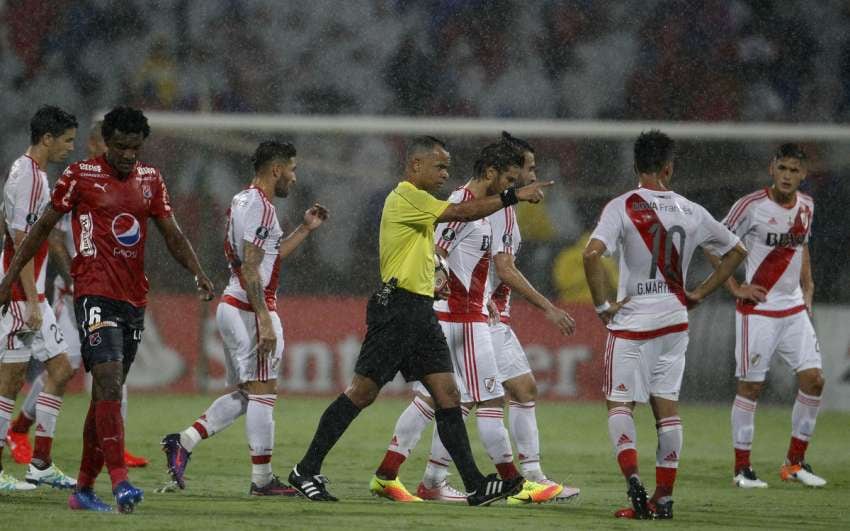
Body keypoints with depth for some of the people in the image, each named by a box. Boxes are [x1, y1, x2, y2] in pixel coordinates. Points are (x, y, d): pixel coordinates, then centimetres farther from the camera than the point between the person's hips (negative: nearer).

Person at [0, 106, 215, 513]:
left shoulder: (150, 179, 13)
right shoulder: (80, 176, -2)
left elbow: (172, 235, 15)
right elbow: (43, 227, 6)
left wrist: (198, 273, -1)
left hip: (135, 298, 6)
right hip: (95, 293, -6)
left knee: (106, 394, 9)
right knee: (109, 383, -19)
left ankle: (84, 489, 15)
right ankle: (120, 480, -26)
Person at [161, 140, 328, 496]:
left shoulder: (242, 201, 17)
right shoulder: (260, 206, -14)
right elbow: (250, 269, -21)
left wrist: (305, 229, 25)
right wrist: (264, 321, -24)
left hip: (231, 306, 10)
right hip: (250, 308, -10)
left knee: (245, 393, 14)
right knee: (263, 392, -5)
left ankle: (183, 442, 7)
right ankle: (262, 479, -2)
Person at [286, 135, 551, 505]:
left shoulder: (417, 202, 20)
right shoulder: (406, 197, -11)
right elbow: (461, 213, -18)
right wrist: (512, 196, -15)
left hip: (420, 310, 10)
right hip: (396, 306, -10)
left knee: (448, 395, 1)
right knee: (362, 392, -6)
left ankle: (475, 485, -3)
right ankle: (306, 471, 2)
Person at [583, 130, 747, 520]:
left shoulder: (622, 207, -10)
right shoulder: (690, 212, 4)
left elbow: (592, 254, -24)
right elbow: (736, 251, 17)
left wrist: (602, 306, -12)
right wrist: (700, 293, 18)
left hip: (632, 322, -4)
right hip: (674, 320, 4)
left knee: (619, 403, 3)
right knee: (666, 404, 10)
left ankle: (632, 477, -20)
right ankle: (663, 498, 9)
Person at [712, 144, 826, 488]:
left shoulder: (806, 207, 7)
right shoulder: (751, 206, -12)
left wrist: (806, 288, 14)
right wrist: (736, 288, -9)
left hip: (795, 309, 6)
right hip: (758, 309, -6)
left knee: (813, 378, -2)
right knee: (751, 385, -3)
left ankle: (795, 462, 10)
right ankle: (742, 467, 6)